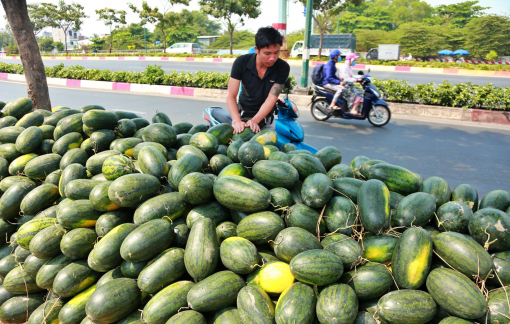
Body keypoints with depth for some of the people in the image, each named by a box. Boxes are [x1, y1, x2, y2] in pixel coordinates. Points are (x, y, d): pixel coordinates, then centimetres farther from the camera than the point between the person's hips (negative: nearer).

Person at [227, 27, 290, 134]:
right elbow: (231, 96, -18)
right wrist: (237, 121, -34)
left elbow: (271, 99, -20)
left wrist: (254, 121, -34)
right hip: (242, 115, 0)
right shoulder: (242, 62, -16)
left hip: (266, 120, 0)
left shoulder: (283, 68, -16)